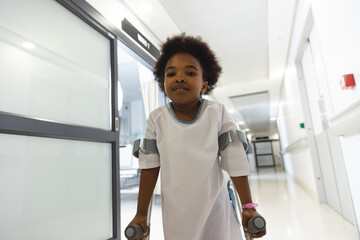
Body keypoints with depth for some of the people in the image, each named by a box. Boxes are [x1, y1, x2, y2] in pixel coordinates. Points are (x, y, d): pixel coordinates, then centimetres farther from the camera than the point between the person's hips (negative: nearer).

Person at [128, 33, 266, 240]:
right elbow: (150, 167, -5)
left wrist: (248, 207, -9)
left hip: (215, 209, 0)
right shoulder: (157, 119, -11)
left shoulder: (217, 114, -13)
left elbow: (236, 162, -10)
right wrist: (142, 214, 0)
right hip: (176, 215, 1)